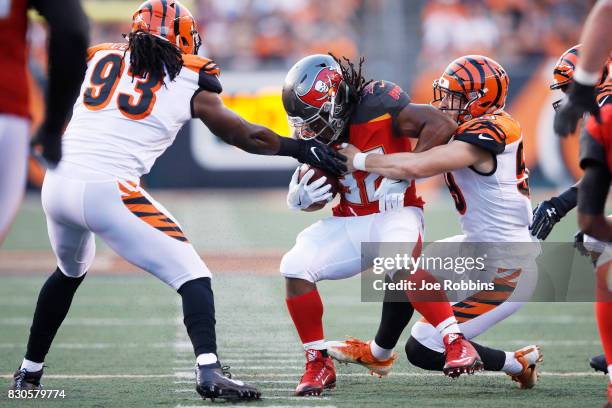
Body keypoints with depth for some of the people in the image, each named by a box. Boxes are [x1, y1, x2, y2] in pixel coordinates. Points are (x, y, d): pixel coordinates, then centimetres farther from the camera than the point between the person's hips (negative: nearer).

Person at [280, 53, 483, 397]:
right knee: (295, 267, -16)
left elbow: (442, 126, -24)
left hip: (394, 213, -6)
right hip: (347, 223, 6)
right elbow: (318, 197, 12)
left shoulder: (378, 104, -17)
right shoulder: (321, 136, 1)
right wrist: (300, 198, -13)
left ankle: (457, 343, -28)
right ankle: (319, 364, -2)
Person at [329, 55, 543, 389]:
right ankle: (377, 352, 45)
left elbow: (415, 167, -32)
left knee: (423, 351, -6)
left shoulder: (484, 136, -24)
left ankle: (518, 364, 8)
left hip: (504, 272, -10)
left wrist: (358, 159, -18)